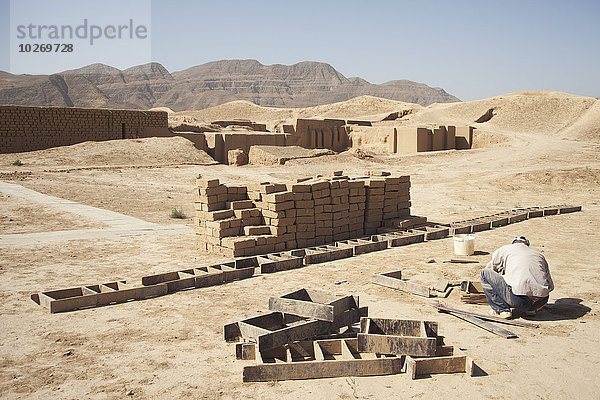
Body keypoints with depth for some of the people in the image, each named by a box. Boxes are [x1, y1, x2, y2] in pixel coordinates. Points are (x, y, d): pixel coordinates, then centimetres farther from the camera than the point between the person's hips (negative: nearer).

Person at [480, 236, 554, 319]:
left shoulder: (504, 249, 17)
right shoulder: (540, 255, 26)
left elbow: (489, 269, 27)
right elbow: (550, 285, 27)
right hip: (541, 301, 5)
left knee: (484, 273, 9)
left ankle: (502, 309, 5)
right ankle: (531, 309, 17)